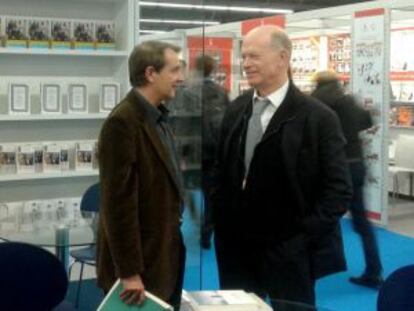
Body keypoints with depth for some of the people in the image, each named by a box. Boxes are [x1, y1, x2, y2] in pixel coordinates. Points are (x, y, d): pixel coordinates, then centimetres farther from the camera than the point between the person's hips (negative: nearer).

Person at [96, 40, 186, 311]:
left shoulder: (157, 117, 10)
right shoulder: (123, 122, -19)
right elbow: (119, 201, -22)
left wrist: (175, 238, 15)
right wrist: (129, 272, -21)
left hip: (163, 257, 9)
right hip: (138, 264, -9)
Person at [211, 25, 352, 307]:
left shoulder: (318, 117, -11)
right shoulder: (236, 110, 6)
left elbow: (339, 190, -11)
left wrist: (302, 237, -14)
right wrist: (221, 224, 6)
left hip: (288, 252, -5)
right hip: (236, 246, 5)